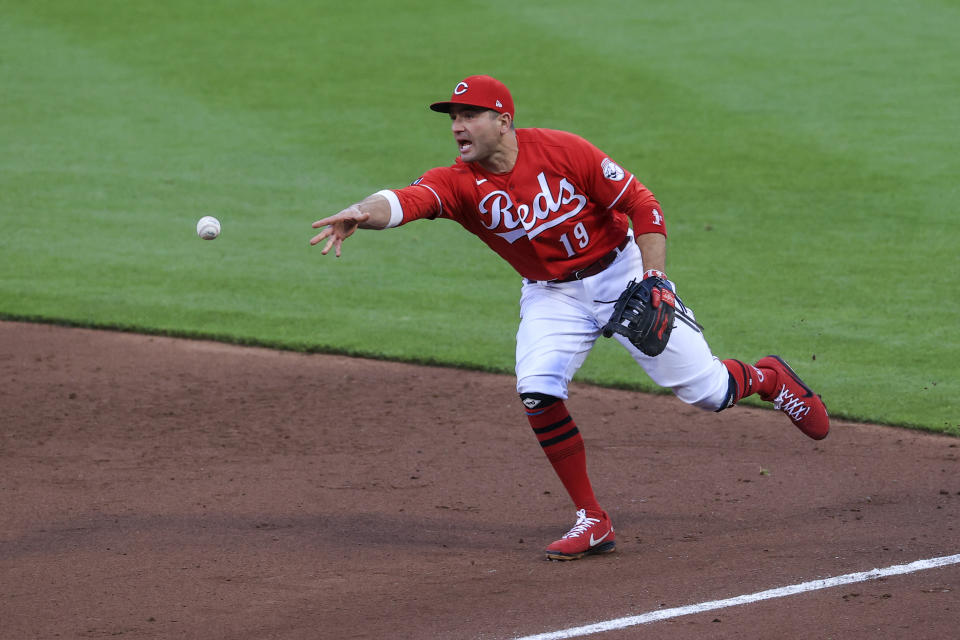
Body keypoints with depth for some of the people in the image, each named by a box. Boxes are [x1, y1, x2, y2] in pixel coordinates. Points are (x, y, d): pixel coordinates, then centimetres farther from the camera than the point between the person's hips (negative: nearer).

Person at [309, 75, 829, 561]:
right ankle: (592, 522, -7)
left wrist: (653, 277, -26)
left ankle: (767, 379, 36)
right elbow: (406, 201, -39)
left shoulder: (563, 152, -22)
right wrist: (363, 213, -61)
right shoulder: (459, 184, -17)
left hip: (621, 275, -2)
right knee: (537, 391, -22)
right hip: (551, 296, 3)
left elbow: (642, 204, -16)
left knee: (704, 390, -1)